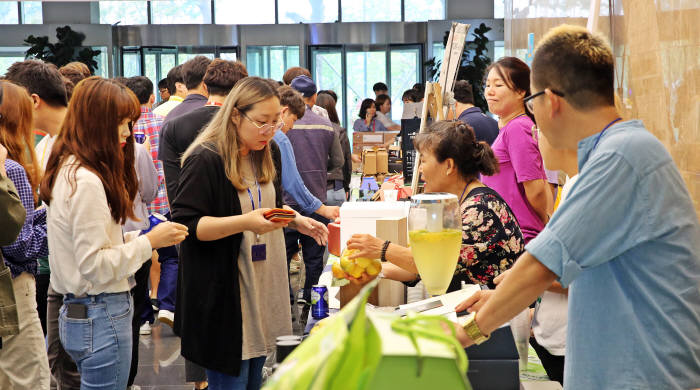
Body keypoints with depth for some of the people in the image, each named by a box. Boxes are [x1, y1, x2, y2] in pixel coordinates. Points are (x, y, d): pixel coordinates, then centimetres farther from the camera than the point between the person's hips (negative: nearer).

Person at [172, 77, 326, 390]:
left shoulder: (268, 154, 10)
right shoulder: (205, 160, -16)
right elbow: (185, 223, -20)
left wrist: (296, 220, 5)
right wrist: (244, 222, -29)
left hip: (263, 289, 8)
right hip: (223, 295, -8)